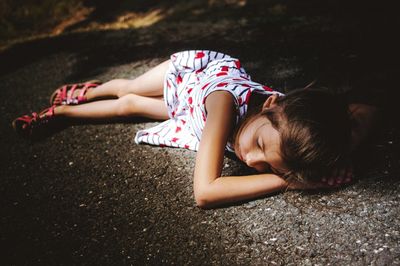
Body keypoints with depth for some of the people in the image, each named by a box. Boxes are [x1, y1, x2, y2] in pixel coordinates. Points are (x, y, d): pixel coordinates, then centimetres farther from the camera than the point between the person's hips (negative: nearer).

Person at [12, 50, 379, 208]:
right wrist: (283, 182, -56)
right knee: (129, 91, 26)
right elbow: (204, 191, -56)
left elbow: (367, 112, -26)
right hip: (192, 69, -3)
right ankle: (90, 90, 61)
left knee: (129, 106, 25)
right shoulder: (227, 100, -52)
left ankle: (60, 110, 54)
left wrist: (339, 156, -44)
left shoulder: (292, 123, -41)